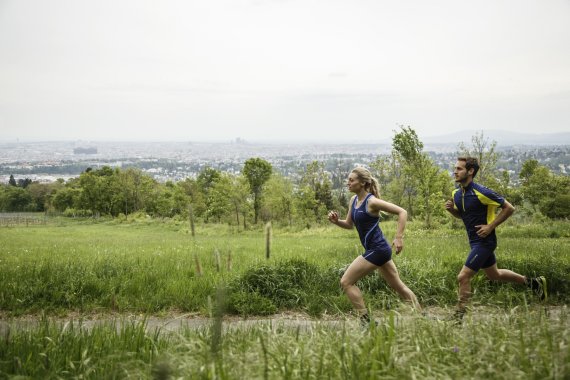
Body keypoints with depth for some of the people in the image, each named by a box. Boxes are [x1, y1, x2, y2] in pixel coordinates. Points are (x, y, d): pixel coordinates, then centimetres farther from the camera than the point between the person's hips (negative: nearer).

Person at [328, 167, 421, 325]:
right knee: (398, 286, 17)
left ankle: (366, 321, -1)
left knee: (346, 282, -5)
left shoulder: (371, 202, -17)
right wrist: (336, 221, -2)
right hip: (379, 250, 9)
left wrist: (399, 238, -23)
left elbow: (402, 212, -17)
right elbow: (349, 225, 18)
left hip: (376, 250, -9)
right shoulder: (353, 200, 8)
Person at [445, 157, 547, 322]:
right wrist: (451, 209, -3)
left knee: (463, 277, -12)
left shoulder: (481, 192, -22)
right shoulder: (457, 193, 2)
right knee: (494, 274, 24)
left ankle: (458, 318, 0)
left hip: (484, 241, -9)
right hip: (475, 241, 9)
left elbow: (509, 208, -15)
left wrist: (490, 226, -18)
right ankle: (533, 282, 40)